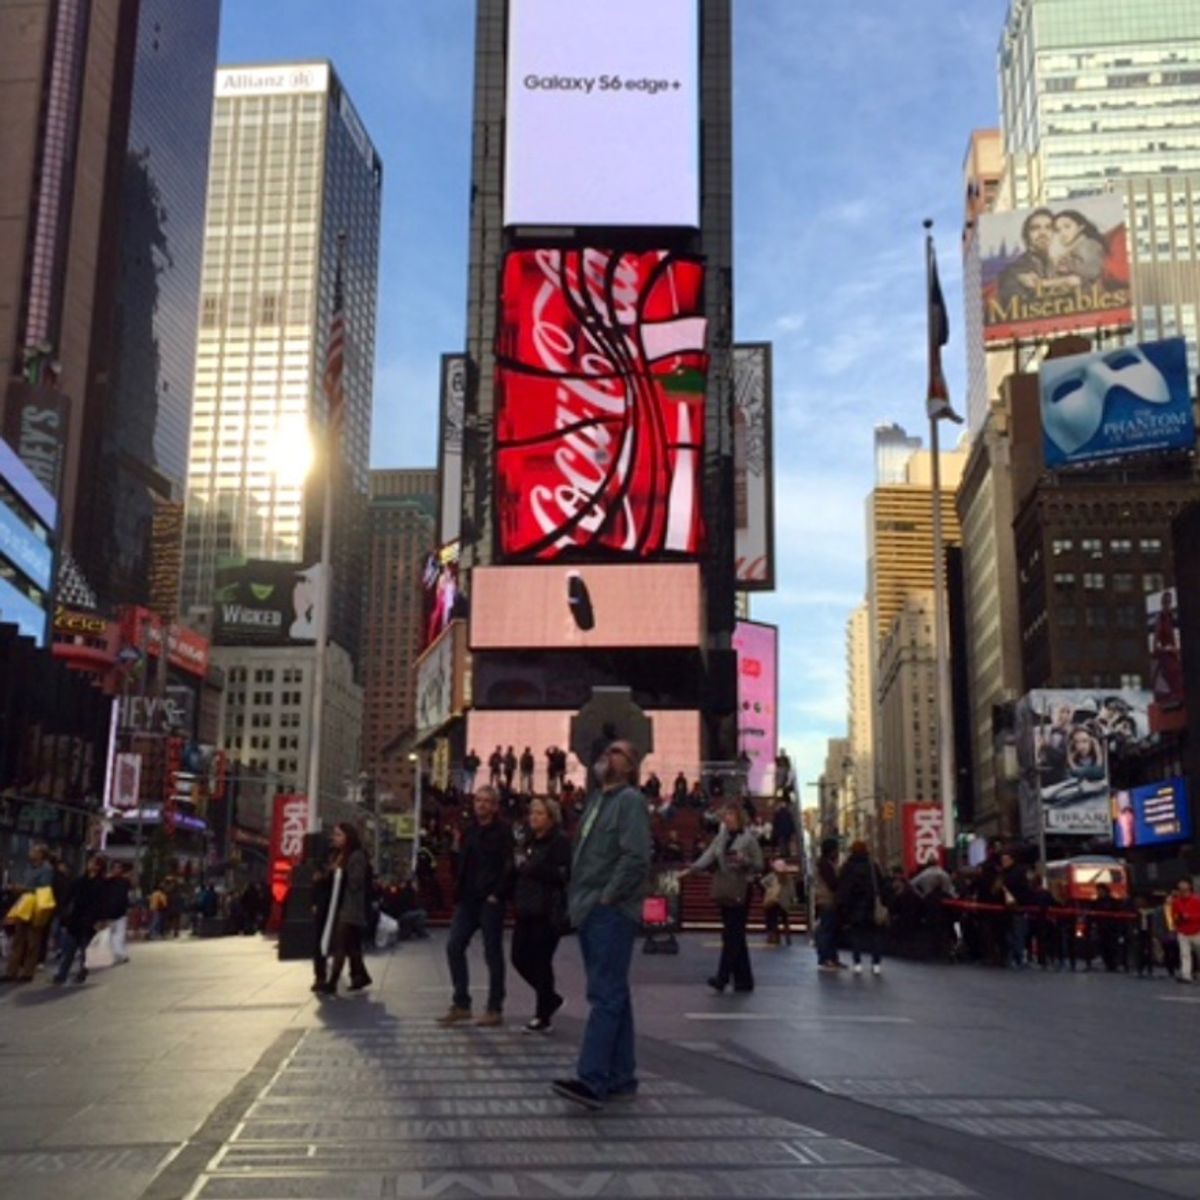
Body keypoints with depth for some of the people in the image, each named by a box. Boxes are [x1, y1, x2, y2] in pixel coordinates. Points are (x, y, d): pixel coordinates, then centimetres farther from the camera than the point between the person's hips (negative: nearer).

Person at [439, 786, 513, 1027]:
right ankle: (460, 1004, 11)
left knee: (493, 953, 0)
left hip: (491, 901, -7)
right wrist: (459, 893, 8)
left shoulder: (503, 832, -6)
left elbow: (509, 867, -13)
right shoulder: (470, 831, 14)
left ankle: (495, 1009, 8)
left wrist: (497, 894, -17)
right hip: (468, 899, 7)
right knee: (454, 947, 2)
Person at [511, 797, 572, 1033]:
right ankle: (549, 998, 29)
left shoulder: (560, 841, -8)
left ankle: (543, 1017, 8)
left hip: (547, 913, -8)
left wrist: (531, 867, -17)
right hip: (526, 910, 8)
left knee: (541, 961, -4)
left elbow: (563, 874, -18)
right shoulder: (530, 841, 17)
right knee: (520, 958, 8)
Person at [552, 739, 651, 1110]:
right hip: (590, 912, 9)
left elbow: (636, 857, -19)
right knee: (613, 996, 11)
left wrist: (607, 897, -18)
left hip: (611, 913, -9)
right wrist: (577, 898, 14)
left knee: (605, 996, -11)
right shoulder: (596, 799, 19)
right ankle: (621, 1078, 16)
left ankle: (592, 1079, -14)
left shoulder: (629, 800, -7)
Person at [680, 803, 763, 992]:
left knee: (732, 935, -10)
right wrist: (690, 869, -16)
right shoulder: (721, 837, 10)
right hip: (725, 891, 6)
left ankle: (722, 977, -13)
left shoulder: (749, 838, -4)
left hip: (741, 892, -6)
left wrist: (744, 860, -23)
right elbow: (708, 856, -2)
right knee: (735, 936, 9)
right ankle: (744, 980, 15)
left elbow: (759, 866, -4)